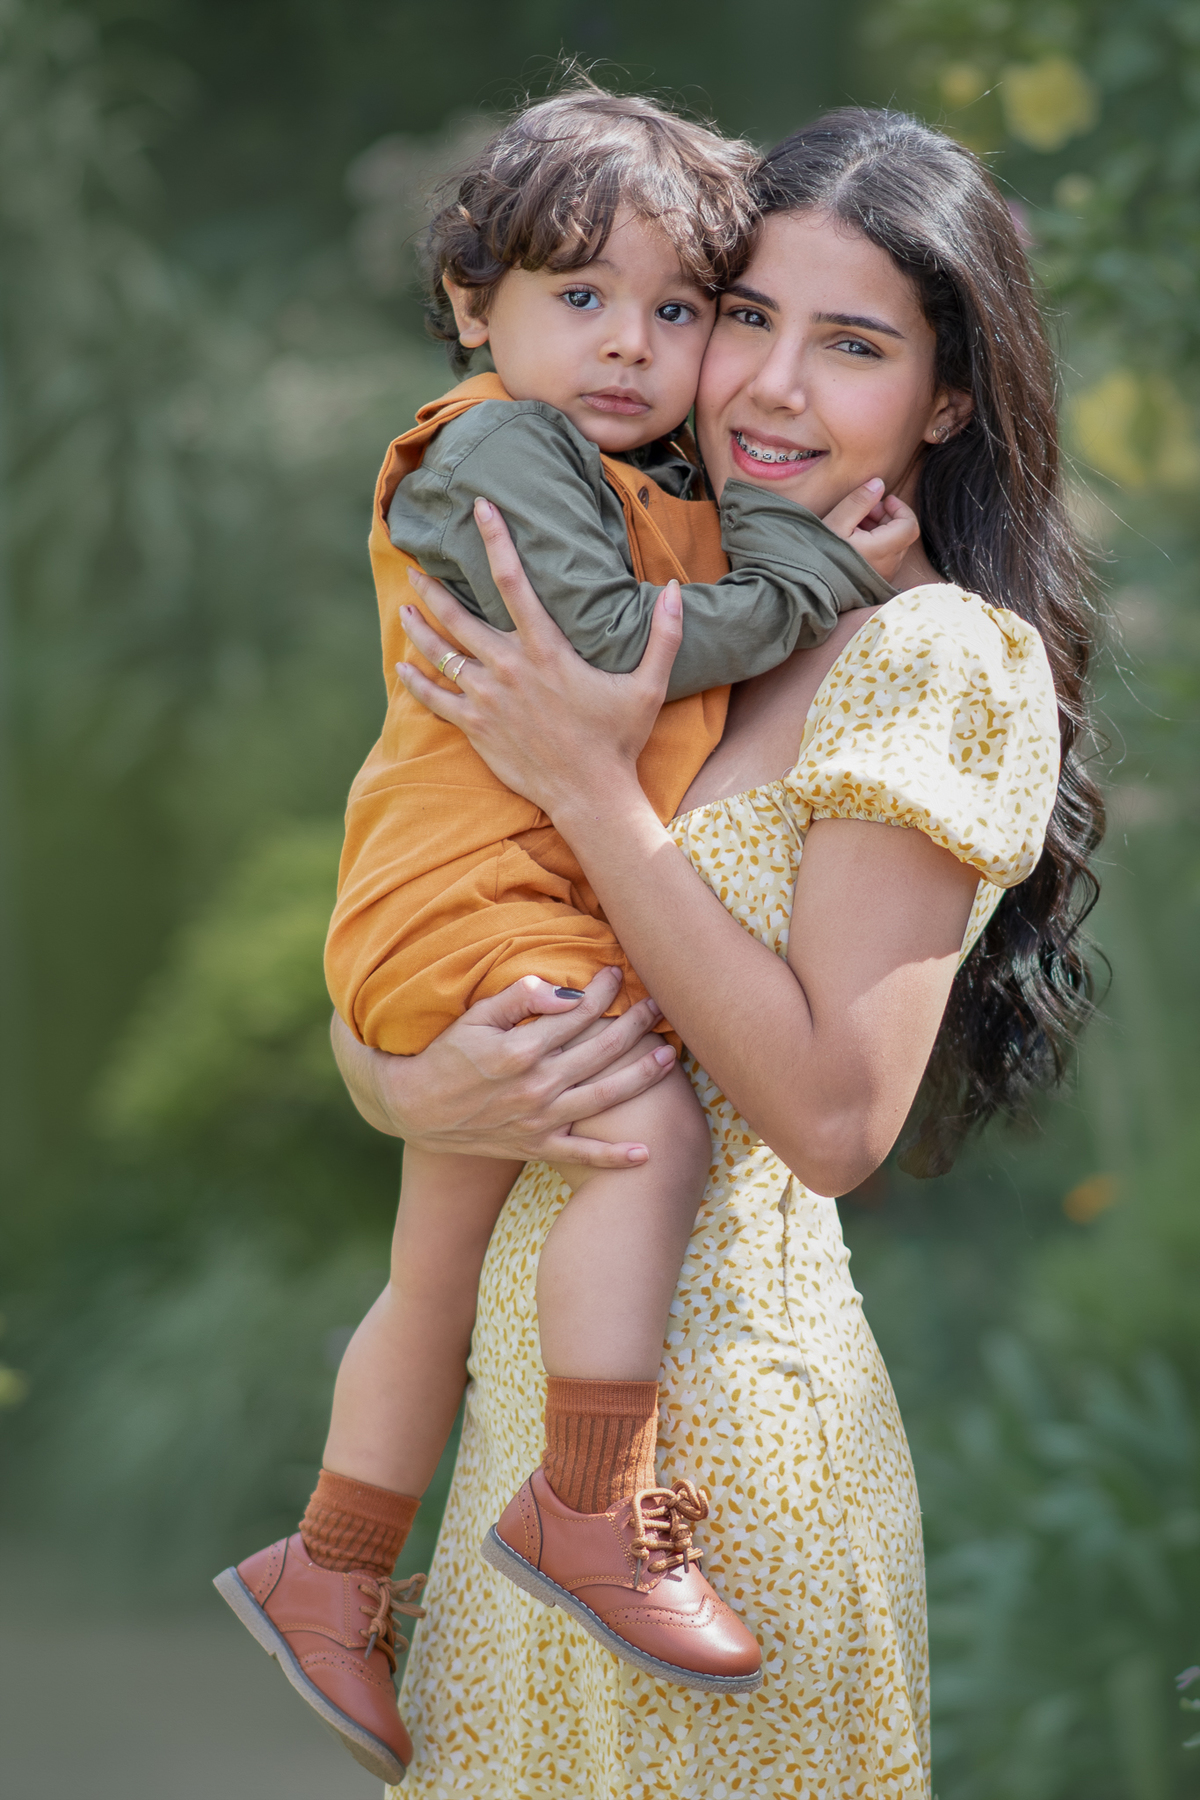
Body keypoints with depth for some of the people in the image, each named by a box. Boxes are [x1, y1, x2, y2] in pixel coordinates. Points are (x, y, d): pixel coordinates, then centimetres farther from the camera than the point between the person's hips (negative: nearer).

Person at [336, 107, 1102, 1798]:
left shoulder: (942, 661, -14)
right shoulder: (682, 636, 9)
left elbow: (836, 1118, -21)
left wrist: (590, 787, -19)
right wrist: (399, 1076, -13)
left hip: (719, 1408, -7)